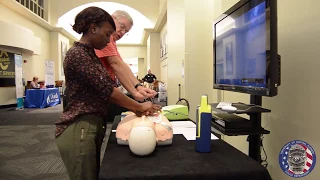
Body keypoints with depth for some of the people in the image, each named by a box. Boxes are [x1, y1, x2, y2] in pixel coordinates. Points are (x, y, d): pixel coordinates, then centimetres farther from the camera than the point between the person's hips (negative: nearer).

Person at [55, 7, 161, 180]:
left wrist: (135, 108, 4)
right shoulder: (77, 54, -16)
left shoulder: (90, 54, 14)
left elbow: (104, 91, 12)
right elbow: (106, 90, -19)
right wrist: (140, 106, -9)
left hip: (91, 127, 9)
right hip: (79, 130, -9)